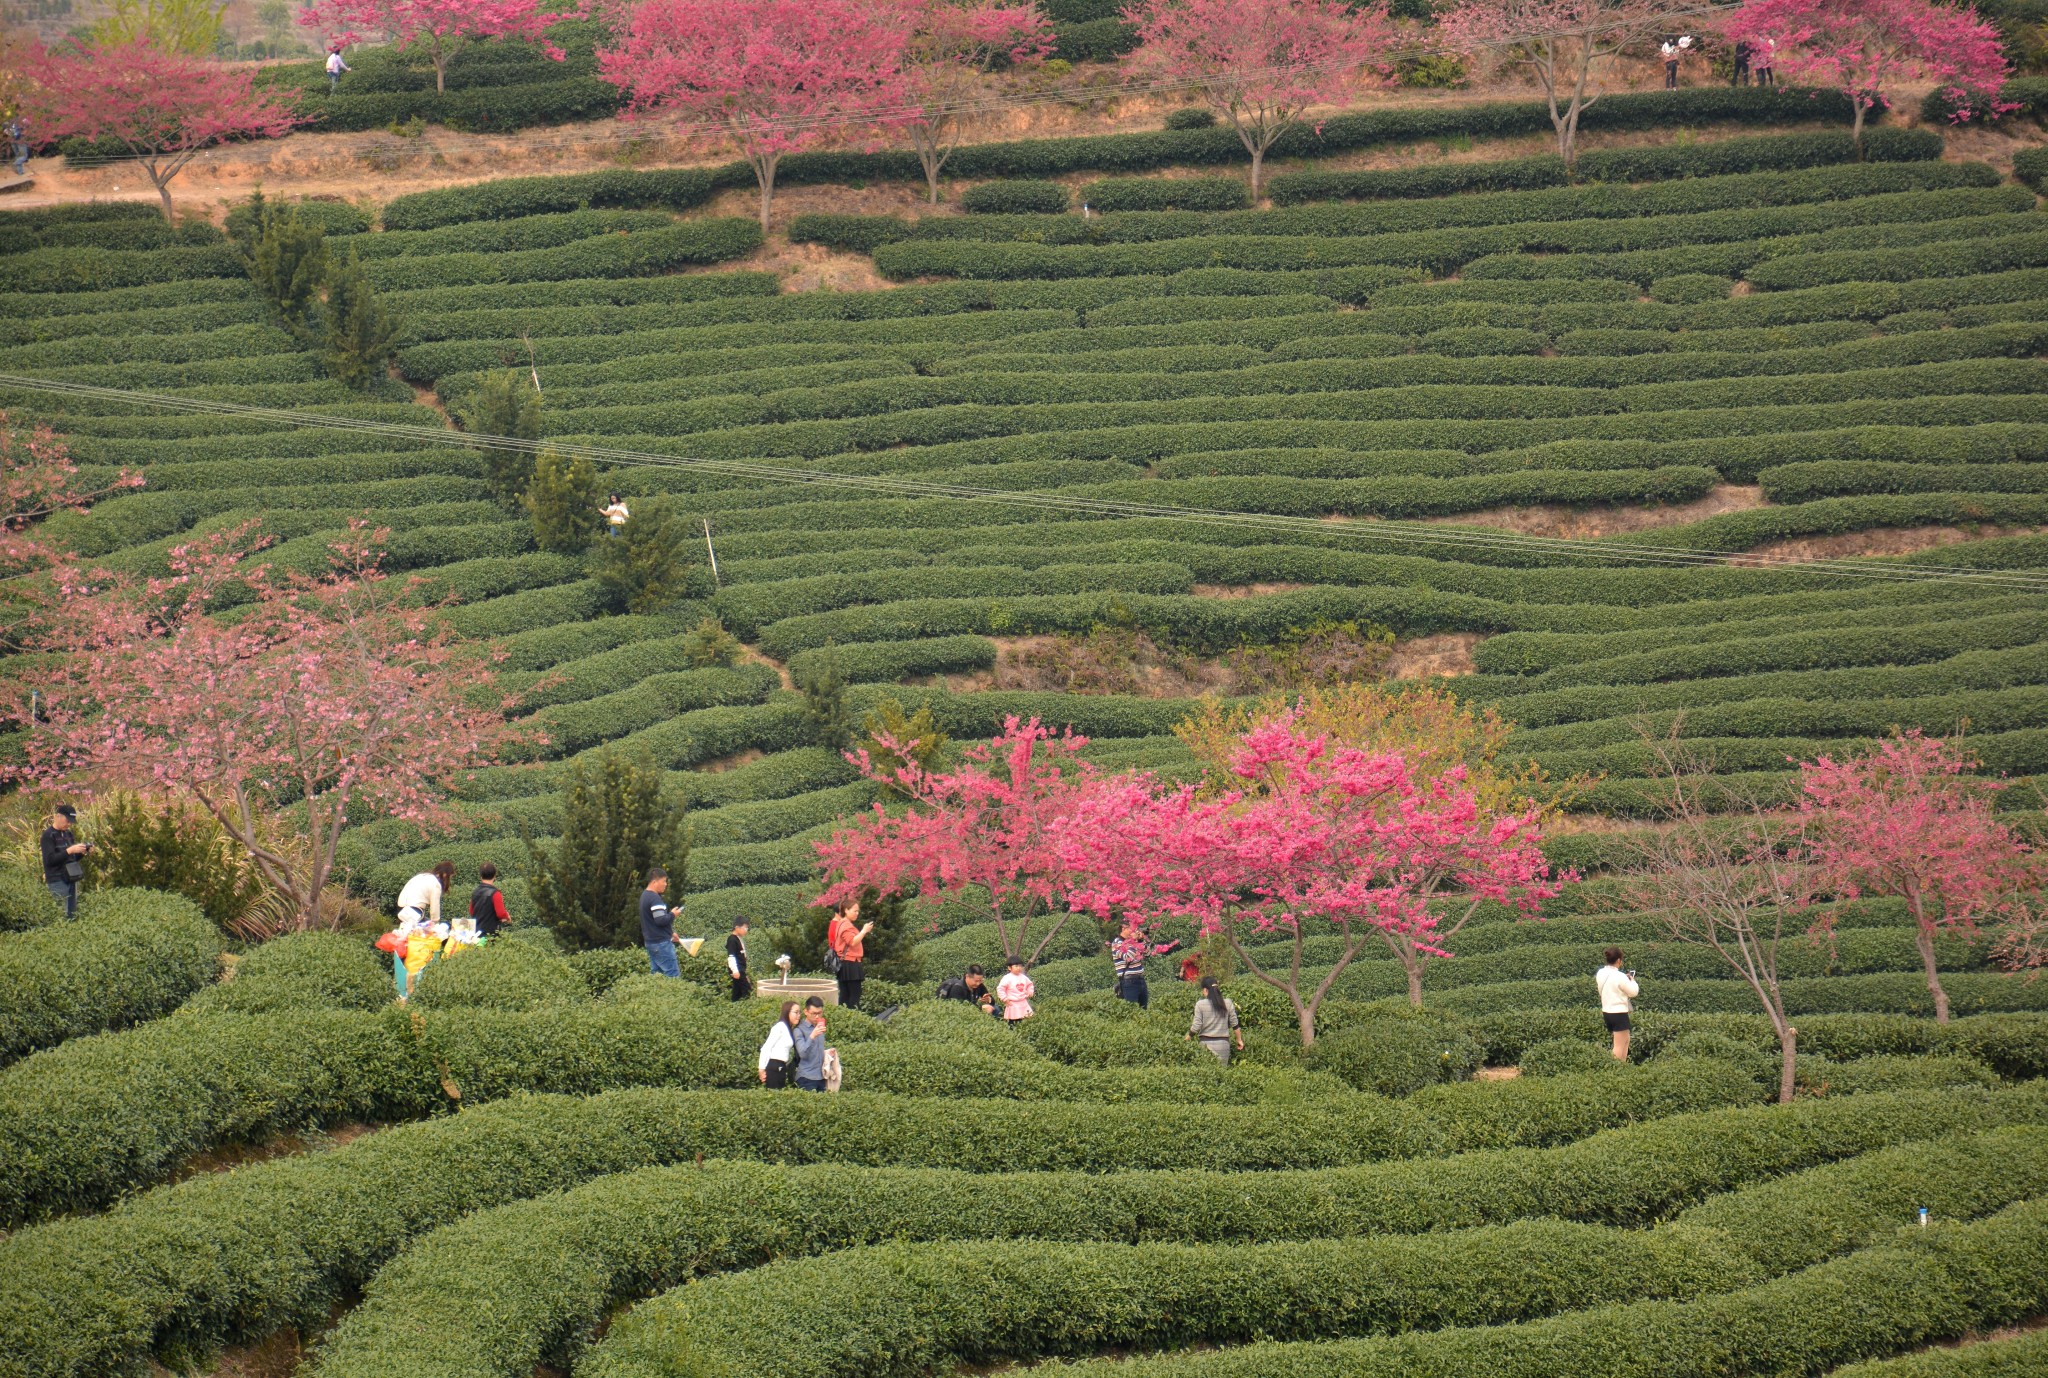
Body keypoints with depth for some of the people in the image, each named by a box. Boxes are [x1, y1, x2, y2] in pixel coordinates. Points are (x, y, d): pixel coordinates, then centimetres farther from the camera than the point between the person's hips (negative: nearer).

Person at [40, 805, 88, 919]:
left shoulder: (69, 834, 13)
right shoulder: (48, 835, -8)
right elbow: (50, 860, -16)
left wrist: (83, 851, -1)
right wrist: (69, 851, -23)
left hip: (71, 878, 7)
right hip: (57, 879, -7)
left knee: (73, 914, 6)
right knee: (62, 914, -11)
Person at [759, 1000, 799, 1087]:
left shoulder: (789, 1029, 16)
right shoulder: (780, 1027, -11)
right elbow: (766, 1048, -14)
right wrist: (762, 1069, -15)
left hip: (781, 1068, 9)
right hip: (773, 1067, -9)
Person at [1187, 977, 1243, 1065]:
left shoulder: (1200, 1004, -7)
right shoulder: (1228, 1004, 1)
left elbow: (1196, 1027, -7)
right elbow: (1235, 1025, 5)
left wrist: (1188, 1037, 11)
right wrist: (1239, 1040, 18)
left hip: (1206, 1043, -2)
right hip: (1223, 1043, 2)